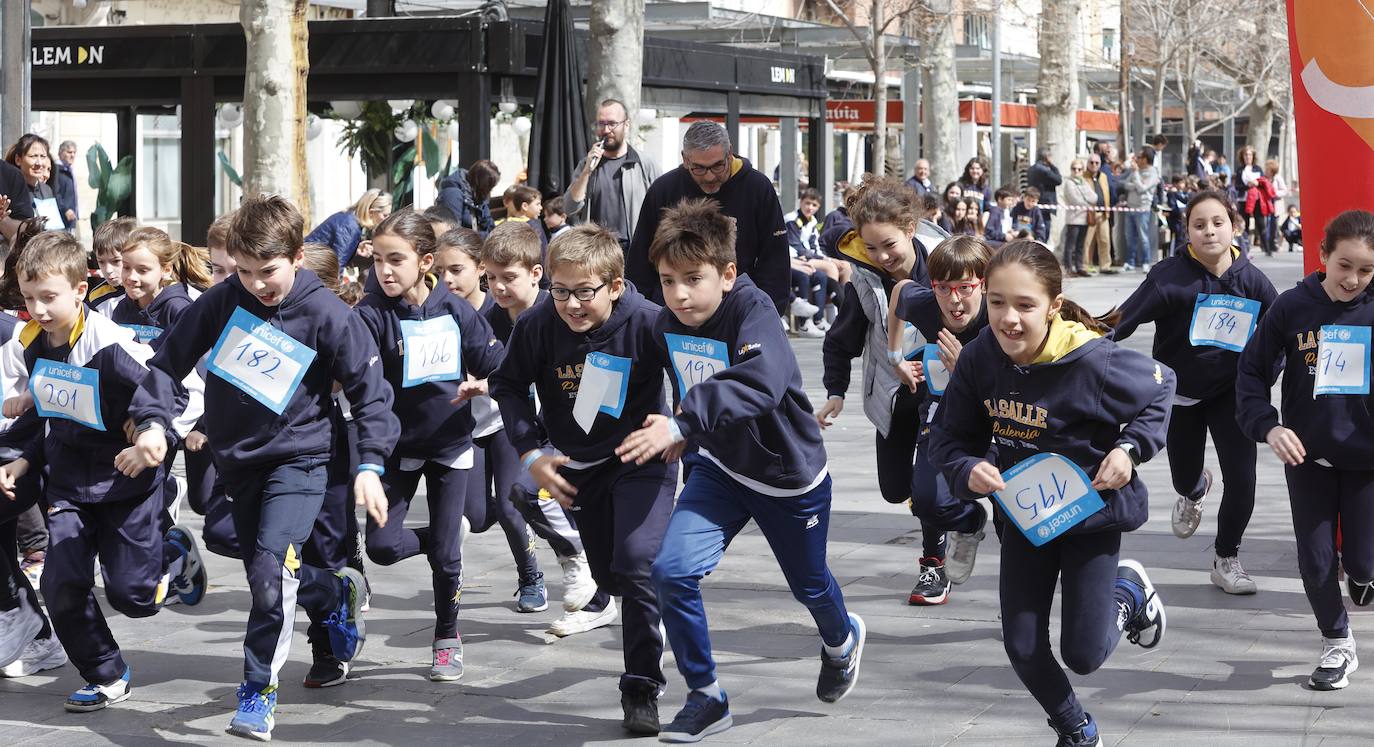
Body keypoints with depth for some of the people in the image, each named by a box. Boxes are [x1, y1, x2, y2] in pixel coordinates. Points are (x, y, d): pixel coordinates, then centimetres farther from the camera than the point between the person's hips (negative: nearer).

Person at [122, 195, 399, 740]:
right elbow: (171, 360, 1)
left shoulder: (327, 314, -15)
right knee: (266, 577, 15)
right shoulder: (221, 302, -7)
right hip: (237, 458, 5)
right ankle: (338, 594, 46)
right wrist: (151, 421, -14)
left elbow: (369, 390, -9)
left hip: (298, 455, -5)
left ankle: (259, 690, -7)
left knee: (271, 568, -21)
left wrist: (370, 465, -17)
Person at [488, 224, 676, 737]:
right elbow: (508, 385, -1)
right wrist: (531, 453, -10)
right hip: (579, 467, 4)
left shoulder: (648, 323, -25)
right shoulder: (537, 325, -18)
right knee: (608, 575, 14)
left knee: (636, 563, -20)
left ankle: (641, 687, -7)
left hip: (641, 460, -4)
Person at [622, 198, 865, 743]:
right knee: (671, 570, -16)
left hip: (790, 475, -4)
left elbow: (760, 384, -52)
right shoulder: (666, 325, -12)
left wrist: (680, 424, -61)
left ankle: (841, 640, 56)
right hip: (719, 468, 4)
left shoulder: (752, 311, -32)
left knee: (808, 584, 19)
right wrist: (689, 434, 8)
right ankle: (706, 697, 2)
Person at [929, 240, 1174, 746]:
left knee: (1083, 655, -1)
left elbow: (1159, 388, -8)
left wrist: (1130, 448, -20)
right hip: (1024, 516, 4)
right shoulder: (980, 359, -17)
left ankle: (1128, 592, 33)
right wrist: (968, 470, -26)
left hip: (1090, 512, -4)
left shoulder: (1092, 360, -28)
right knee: (1022, 648, 6)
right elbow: (948, 437, -5)